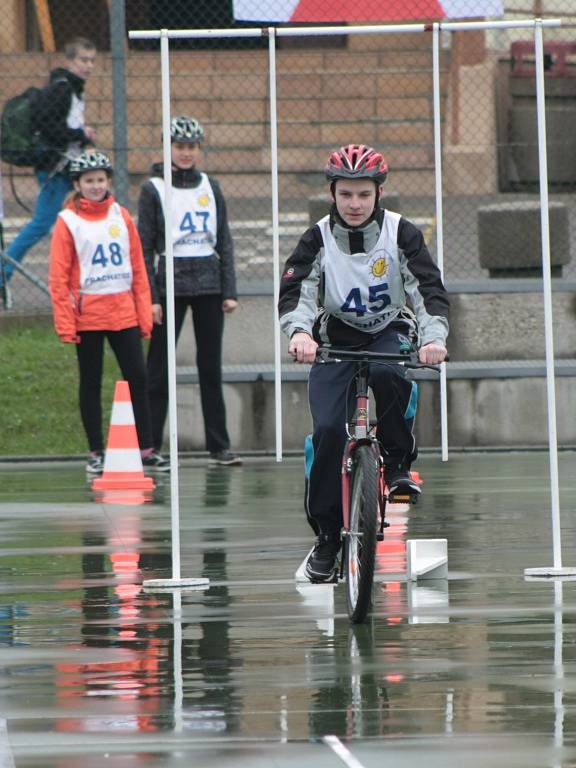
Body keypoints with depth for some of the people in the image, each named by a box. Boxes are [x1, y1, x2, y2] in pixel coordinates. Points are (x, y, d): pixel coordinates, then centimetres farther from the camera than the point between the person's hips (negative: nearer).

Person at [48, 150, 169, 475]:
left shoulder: (122, 217, 8)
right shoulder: (68, 222, -2)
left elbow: (138, 269, 10)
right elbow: (58, 277, -4)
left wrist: (145, 314, 4)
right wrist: (65, 323, -10)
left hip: (124, 313, 3)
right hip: (87, 316, -3)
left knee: (139, 378, 1)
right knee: (91, 384, 5)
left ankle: (147, 449, 8)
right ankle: (97, 453, 11)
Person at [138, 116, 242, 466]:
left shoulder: (211, 187, 10)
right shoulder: (154, 189, 0)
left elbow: (224, 241, 12)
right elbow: (145, 247, -3)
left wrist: (230, 291, 4)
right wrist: (150, 298, -10)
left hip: (209, 283, 3)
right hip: (170, 283, -3)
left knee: (211, 367, 5)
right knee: (159, 369, -2)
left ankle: (219, 446, 9)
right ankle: (149, 446, 1)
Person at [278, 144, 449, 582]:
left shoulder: (399, 233, -11)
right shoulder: (319, 239, -11)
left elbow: (429, 288, -20)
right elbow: (295, 290, -23)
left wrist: (433, 336, -39)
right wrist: (299, 332, -45)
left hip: (388, 335, -1)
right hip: (335, 340, 1)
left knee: (387, 374, -37)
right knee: (328, 429, -19)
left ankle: (399, 461, -13)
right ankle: (326, 535, -6)